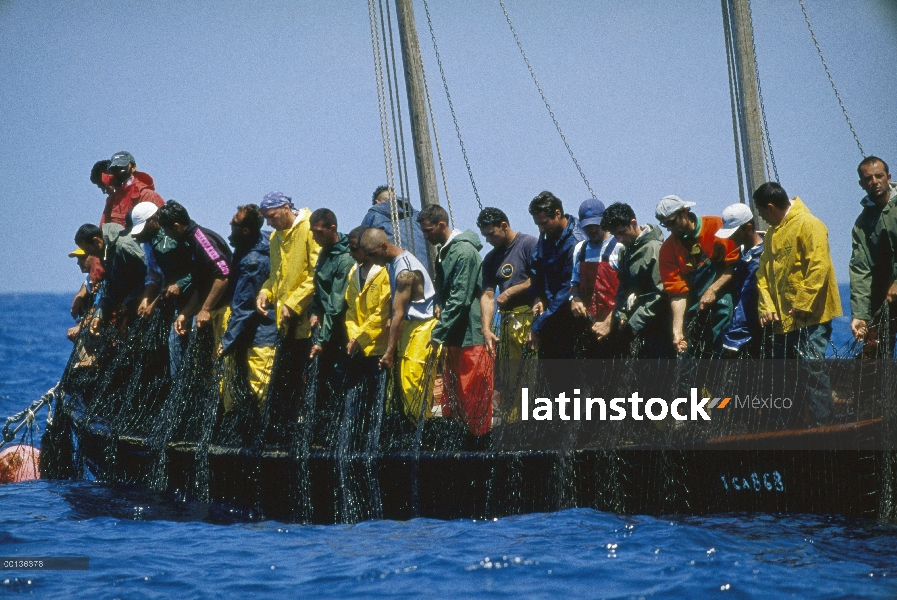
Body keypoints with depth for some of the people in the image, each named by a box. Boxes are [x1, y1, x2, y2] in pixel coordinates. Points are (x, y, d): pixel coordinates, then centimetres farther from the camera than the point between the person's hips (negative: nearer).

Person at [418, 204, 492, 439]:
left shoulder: (464, 251, -17)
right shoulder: (443, 251, 13)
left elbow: (460, 299, -21)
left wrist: (438, 333, -20)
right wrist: (440, 307, 3)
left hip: (470, 335, -10)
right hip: (454, 336, 10)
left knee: (473, 393, -6)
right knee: (455, 391, 11)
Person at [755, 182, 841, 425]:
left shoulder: (808, 225, -11)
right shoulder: (772, 233, 16)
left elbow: (819, 267, -20)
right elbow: (763, 272, 14)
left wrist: (803, 304, -21)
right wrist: (766, 307, 0)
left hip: (809, 316, -9)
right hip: (782, 319, 9)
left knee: (813, 369, -10)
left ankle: (820, 424, -7)